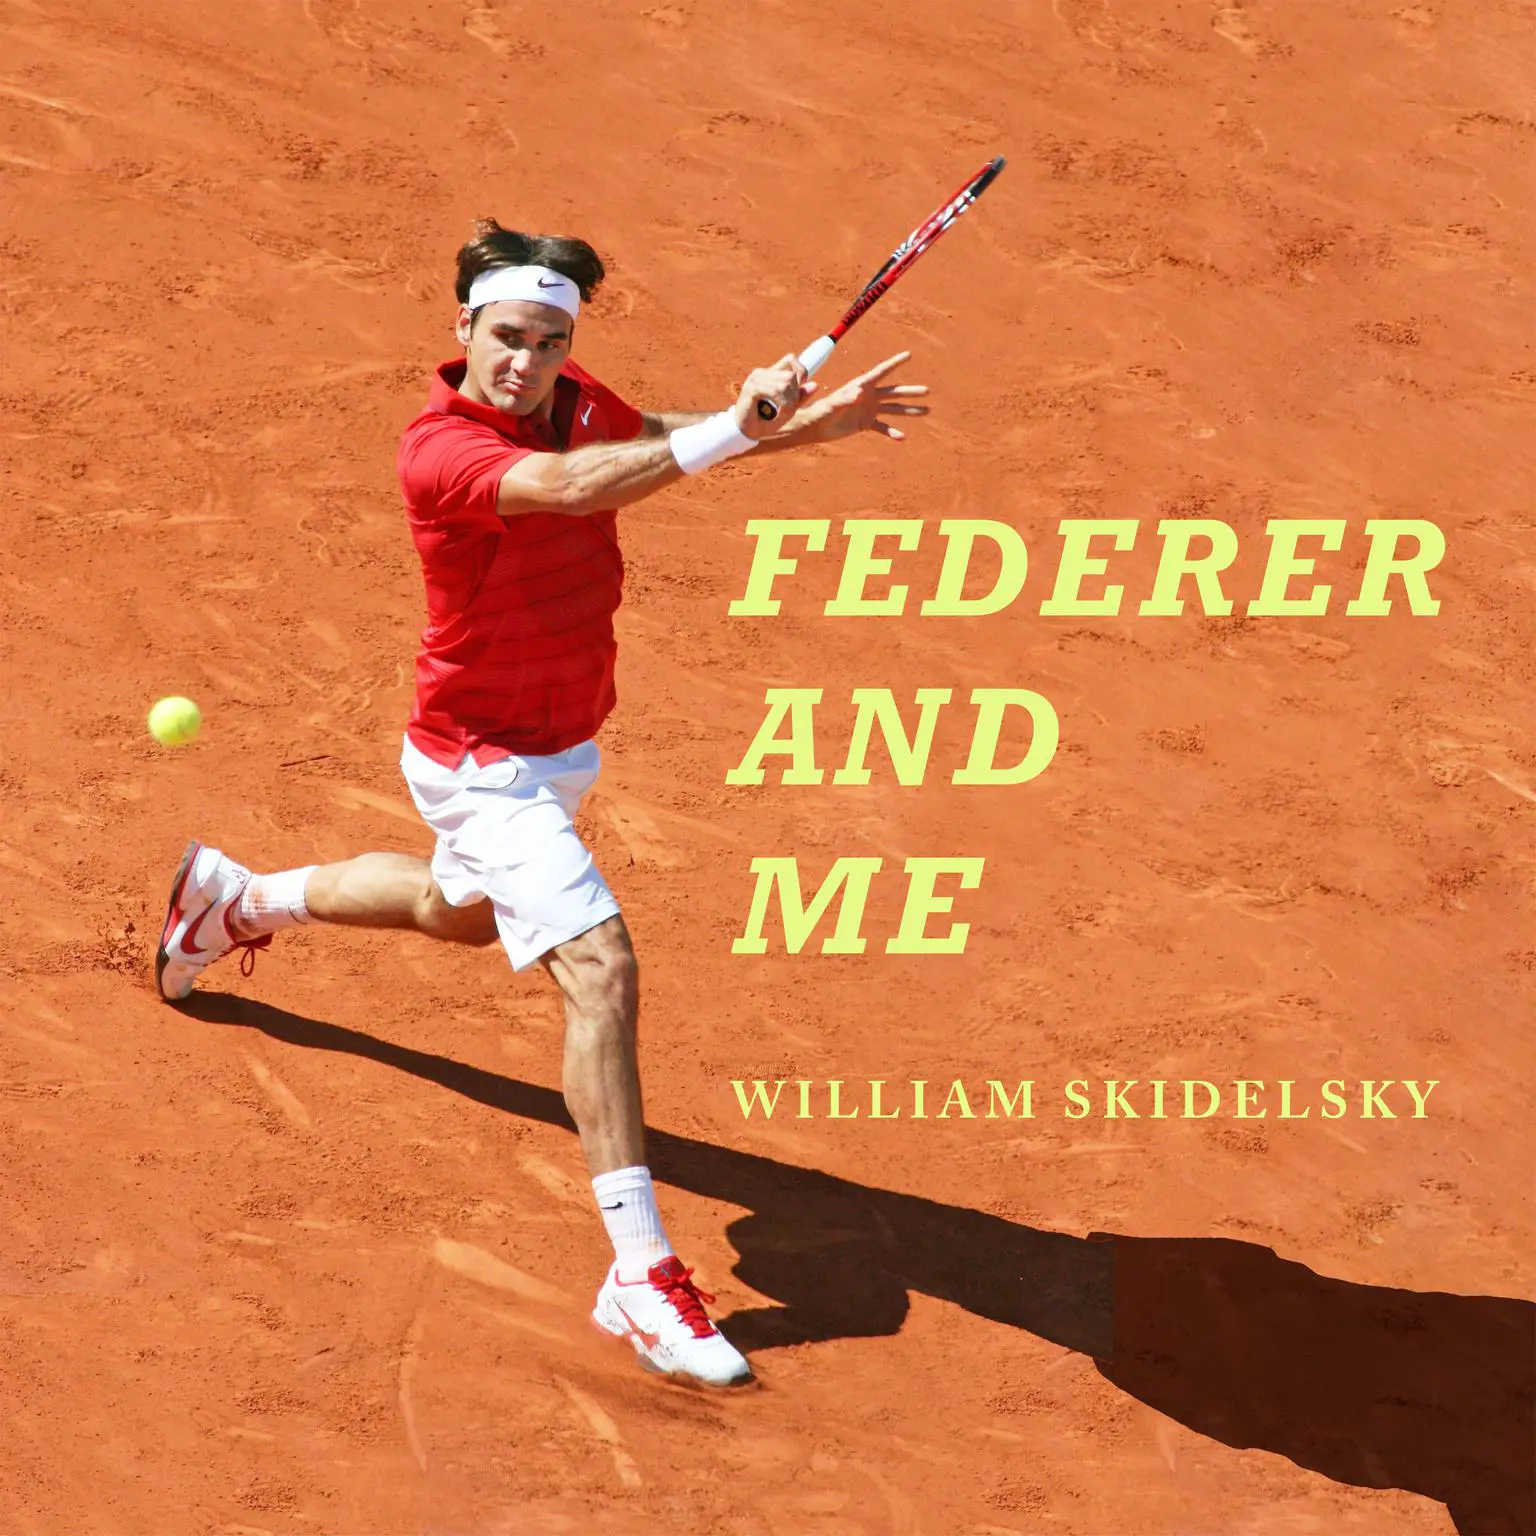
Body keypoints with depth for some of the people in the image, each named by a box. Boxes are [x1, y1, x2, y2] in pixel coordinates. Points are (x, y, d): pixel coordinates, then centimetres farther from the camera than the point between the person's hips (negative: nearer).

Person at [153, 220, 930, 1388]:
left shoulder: (575, 403, -6)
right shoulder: (440, 448, -30)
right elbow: (573, 486, -46)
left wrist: (803, 422, -13)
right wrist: (736, 428, -57)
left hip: (560, 745, 9)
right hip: (483, 759, -9)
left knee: (462, 912, 34)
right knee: (600, 970, -23)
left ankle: (240, 898, 58)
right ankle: (641, 1275, -23)